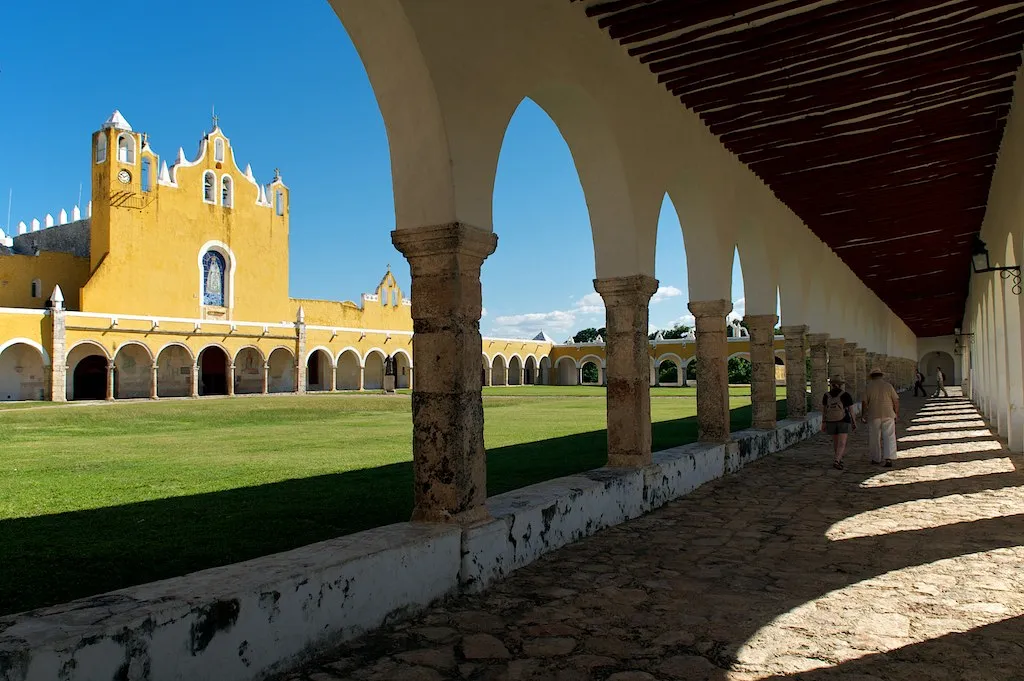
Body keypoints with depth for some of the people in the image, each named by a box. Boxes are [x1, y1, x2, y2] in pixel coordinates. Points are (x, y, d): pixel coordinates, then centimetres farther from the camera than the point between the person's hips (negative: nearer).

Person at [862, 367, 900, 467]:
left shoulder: (868, 387, -2)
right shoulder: (888, 385, -1)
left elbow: (864, 402, -3)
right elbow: (896, 400, 0)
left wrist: (864, 415, 8)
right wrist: (896, 413, 12)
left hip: (874, 416, 0)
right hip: (888, 415, 0)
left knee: (874, 438, 10)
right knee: (889, 437, 0)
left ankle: (876, 458, 19)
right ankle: (889, 458, -13)